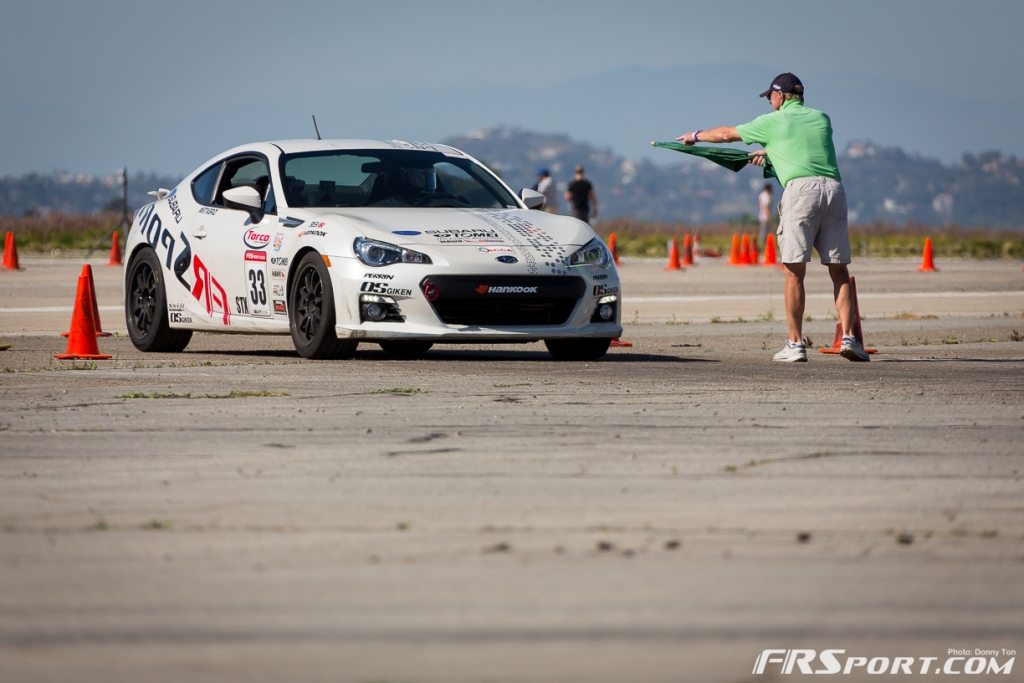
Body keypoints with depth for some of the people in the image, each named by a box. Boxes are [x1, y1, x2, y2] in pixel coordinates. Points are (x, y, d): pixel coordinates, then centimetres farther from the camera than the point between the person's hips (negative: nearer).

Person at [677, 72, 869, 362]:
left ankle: (796, 344, -3)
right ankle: (848, 339, -7)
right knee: (839, 271, 4)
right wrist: (770, 151, 52)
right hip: (834, 187, 4)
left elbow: (727, 134, 23)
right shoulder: (821, 118, 23)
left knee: (794, 273, -1)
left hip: (801, 188, -4)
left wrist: (695, 136, 41)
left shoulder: (774, 122, 12)